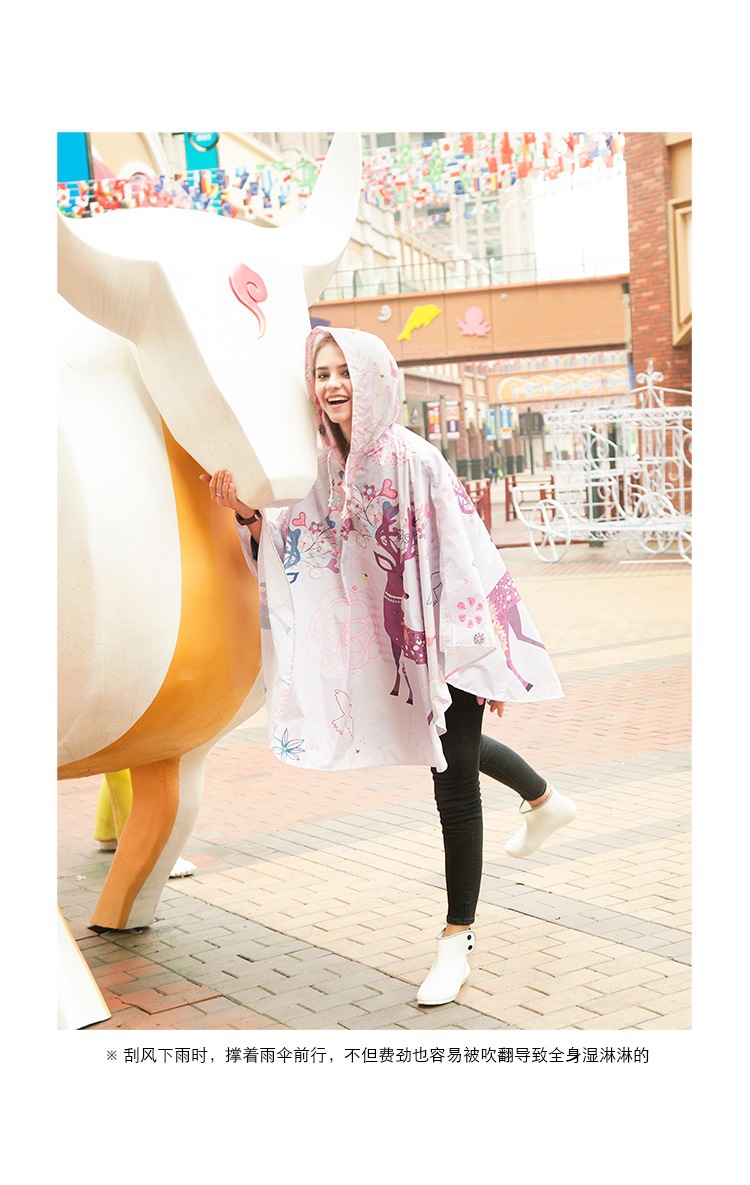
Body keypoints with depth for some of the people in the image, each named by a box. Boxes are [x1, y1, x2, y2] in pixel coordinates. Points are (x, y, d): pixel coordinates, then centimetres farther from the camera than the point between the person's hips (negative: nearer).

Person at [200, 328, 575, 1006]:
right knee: (453, 752, 28)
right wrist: (249, 514, -17)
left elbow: (467, 558, -22)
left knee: (454, 783, -2)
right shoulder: (332, 464, -4)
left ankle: (458, 939, 10)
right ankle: (547, 802, 57)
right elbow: (297, 541, 2)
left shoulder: (414, 459, -25)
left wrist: (484, 655, -19)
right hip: (402, 640, 8)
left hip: (450, 641, -8)